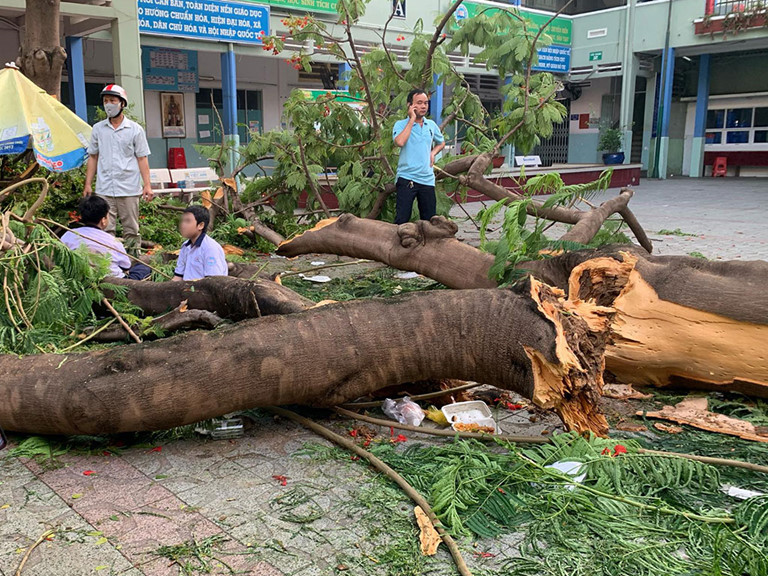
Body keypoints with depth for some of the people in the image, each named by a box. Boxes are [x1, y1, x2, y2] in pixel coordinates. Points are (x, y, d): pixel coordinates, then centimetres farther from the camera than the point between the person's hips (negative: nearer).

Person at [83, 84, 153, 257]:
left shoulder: (135, 129, 4)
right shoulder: (98, 129, 10)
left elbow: (142, 158, 2)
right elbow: (93, 157, 14)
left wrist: (147, 185, -7)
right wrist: (88, 184, 7)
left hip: (129, 189, -2)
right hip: (104, 190, 2)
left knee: (131, 230, 4)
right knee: (105, 230, -1)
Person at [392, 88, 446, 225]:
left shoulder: (432, 125, 12)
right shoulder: (401, 124, -1)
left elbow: (441, 142, 31)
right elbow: (400, 142, -23)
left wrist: (433, 153, 9)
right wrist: (412, 119, -14)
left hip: (427, 179, 5)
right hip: (407, 178, -5)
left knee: (429, 219, 9)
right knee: (402, 219, -8)